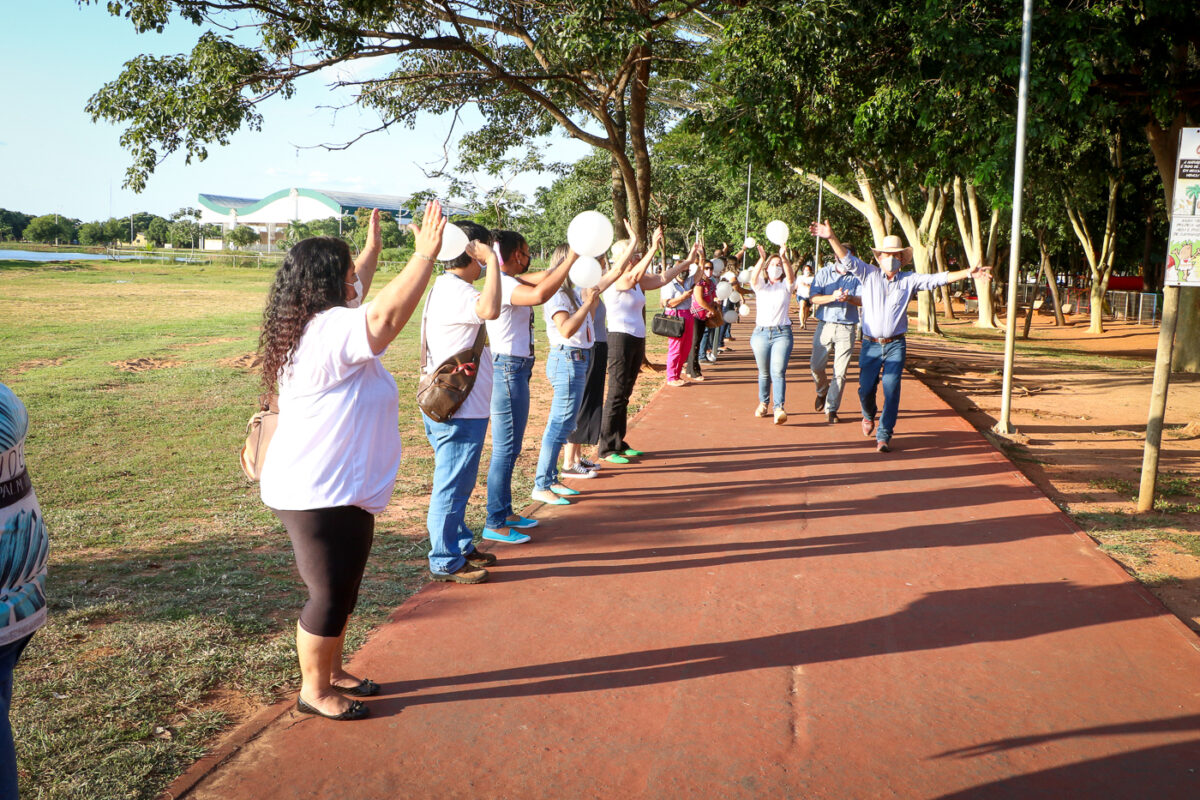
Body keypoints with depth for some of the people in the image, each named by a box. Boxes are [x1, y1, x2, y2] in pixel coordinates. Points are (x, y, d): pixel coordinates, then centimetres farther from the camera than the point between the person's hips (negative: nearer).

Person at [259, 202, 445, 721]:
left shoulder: (320, 324, 9)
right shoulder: (330, 331, -23)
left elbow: (357, 295, 30)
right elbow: (386, 314, -40)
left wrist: (373, 248, 38)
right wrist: (425, 255, -36)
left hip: (342, 489, 11)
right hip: (319, 494, -11)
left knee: (343, 588, 22)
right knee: (330, 594, 5)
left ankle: (331, 671, 39)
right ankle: (314, 690, 23)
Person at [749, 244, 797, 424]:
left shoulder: (786, 285, 8)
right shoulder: (760, 285, 9)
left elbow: (791, 275, -15)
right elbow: (753, 277, -14)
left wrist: (784, 257, -33)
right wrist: (762, 259, -32)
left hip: (782, 333, -2)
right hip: (761, 333, 2)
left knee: (778, 371, -15)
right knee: (764, 372, 9)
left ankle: (779, 408, -22)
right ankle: (763, 403, 26)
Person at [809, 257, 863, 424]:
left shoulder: (857, 276, 7)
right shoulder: (824, 273, 7)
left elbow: (863, 300, -2)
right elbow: (814, 298, -3)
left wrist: (849, 298, -23)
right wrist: (832, 297, -21)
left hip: (846, 329, -1)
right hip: (825, 326, 1)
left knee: (840, 371, -3)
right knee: (816, 366, 1)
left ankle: (831, 409, 4)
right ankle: (822, 392, 32)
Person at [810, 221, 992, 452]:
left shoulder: (909, 280, 6)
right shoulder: (869, 274, 4)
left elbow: (937, 279, 0)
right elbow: (847, 260, -4)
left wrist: (968, 273, -10)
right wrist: (831, 237, -16)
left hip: (895, 346, 0)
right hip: (871, 345, 0)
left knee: (891, 390, -7)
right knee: (866, 389, 1)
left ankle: (884, 435, 1)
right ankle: (869, 415, 35)